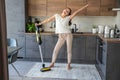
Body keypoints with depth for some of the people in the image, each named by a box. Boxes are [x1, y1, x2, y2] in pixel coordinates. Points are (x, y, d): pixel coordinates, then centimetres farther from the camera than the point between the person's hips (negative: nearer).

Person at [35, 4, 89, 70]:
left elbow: (77, 11, -4)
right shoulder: (56, 16, 5)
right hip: (61, 36, 2)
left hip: (68, 35, -2)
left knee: (69, 50, 3)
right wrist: (39, 24, 14)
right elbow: (48, 20, 11)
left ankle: (68, 64, 17)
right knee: (55, 50, 2)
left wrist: (86, 6, -7)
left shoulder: (68, 18, -1)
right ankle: (52, 63, 17)